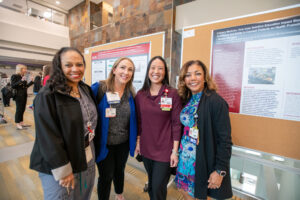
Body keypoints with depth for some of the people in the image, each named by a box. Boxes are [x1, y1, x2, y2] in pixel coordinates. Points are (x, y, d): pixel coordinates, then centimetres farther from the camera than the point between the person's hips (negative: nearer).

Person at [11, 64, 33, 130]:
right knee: (19, 109, -3)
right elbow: (13, 86, -15)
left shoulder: (24, 76, 12)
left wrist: (31, 81, 7)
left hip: (24, 95, 7)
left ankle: (21, 122, 19)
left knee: (22, 109, 10)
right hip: (18, 96, -6)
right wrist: (21, 81, -23)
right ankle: (17, 124, 5)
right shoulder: (14, 76, -6)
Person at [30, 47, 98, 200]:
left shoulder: (86, 90, 2)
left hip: (87, 159, 7)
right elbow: (48, 137, -20)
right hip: (59, 166, -6)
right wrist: (63, 171, -17)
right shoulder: (47, 95, -19)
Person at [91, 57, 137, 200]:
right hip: (104, 144, -4)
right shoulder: (99, 88, -17)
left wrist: (135, 140, 7)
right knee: (106, 176, 14)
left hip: (124, 143, 4)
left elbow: (133, 119, 5)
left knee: (120, 170, 27)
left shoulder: (131, 93, -4)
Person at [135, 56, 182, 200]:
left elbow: (177, 123, -10)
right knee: (151, 184, 23)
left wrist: (175, 151, -10)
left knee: (158, 188, 8)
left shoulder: (172, 94, -12)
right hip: (146, 148, 4)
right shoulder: (140, 94, 0)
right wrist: (138, 142, 9)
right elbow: (139, 121, 6)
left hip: (164, 150, -3)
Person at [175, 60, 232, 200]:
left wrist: (220, 171, -16)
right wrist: (178, 153, 6)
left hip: (205, 163, -5)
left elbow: (225, 140, -17)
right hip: (186, 158, 6)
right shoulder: (187, 100, 2)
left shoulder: (216, 102, -18)